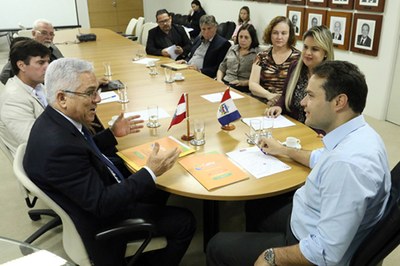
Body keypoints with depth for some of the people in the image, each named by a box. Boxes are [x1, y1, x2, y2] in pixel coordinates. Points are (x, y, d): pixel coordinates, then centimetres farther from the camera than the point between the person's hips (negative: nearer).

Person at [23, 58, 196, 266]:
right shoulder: (58, 146, -36)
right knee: (184, 221, -1)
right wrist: (150, 172, -28)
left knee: (158, 195, 26)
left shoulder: (55, 119, -7)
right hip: (99, 220, -9)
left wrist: (112, 134, 11)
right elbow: (102, 204, -31)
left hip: (96, 197, 9)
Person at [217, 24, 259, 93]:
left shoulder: (258, 53, 1)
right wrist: (219, 80, 4)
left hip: (244, 87, -4)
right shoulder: (232, 49, 19)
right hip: (225, 83, 5)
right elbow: (222, 68, 22)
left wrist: (243, 83, -17)